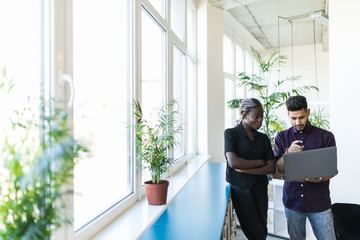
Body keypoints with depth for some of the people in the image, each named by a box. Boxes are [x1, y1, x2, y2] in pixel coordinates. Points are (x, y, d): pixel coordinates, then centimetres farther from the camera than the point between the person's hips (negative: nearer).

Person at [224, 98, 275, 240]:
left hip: (260, 190, 5)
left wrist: (246, 170, -13)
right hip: (241, 190, -5)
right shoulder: (231, 134, -5)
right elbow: (233, 162, -17)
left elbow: (271, 168, 1)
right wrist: (260, 162, -7)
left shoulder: (263, 139, 9)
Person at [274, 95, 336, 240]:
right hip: (292, 201, 2)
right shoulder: (282, 137, 3)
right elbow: (279, 168, 1)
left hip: (319, 202, -1)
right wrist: (288, 152, -18)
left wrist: (318, 179, -22)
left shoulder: (326, 136, -2)